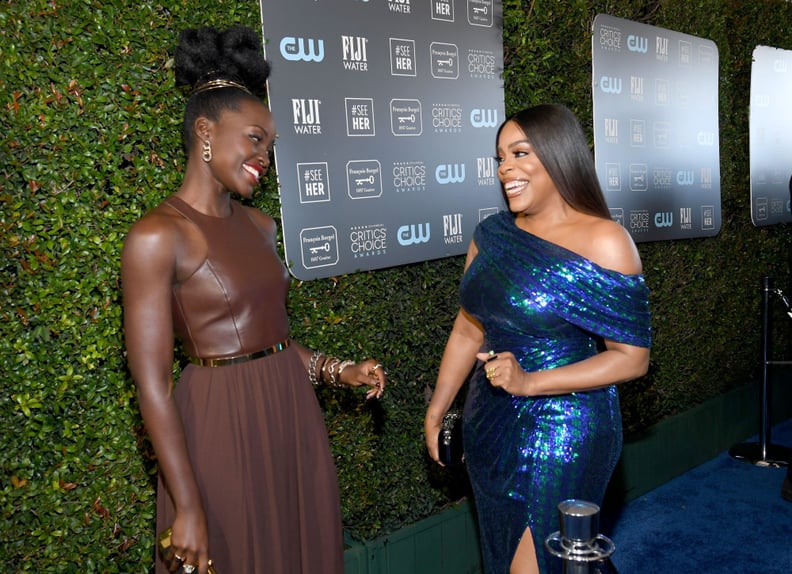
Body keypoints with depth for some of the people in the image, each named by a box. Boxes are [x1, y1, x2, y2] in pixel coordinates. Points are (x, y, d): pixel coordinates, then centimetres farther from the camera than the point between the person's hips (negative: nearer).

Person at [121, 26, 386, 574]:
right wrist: (187, 507, -14)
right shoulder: (158, 235, -14)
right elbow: (152, 385, -15)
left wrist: (339, 371, 1)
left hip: (294, 412, 7)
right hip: (222, 425, -6)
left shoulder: (260, 225, 6)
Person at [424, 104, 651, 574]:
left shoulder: (603, 242, -14)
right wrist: (436, 411, 8)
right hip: (490, 425, 6)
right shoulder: (492, 234, 1)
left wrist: (529, 382, -22)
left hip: (562, 429, -5)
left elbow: (632, 357, -13)